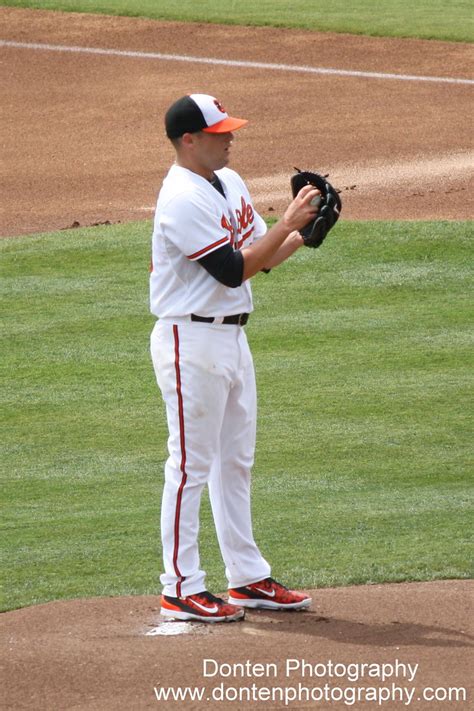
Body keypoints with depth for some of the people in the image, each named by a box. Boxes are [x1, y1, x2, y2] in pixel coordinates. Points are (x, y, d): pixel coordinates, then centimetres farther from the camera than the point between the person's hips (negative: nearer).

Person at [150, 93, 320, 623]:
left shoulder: (229, 182, 11)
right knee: (191, 465, -4)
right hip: (192, 342, -10)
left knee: (235, 461, 14)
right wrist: (288, 222, -19)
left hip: (232, 337, 10)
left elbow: (262, 257, 16)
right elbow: (234, 270, -23)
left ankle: (248, 579, 22)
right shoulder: (182, 199, -19)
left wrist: (306, 229, -1)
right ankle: (180, 590, 1)